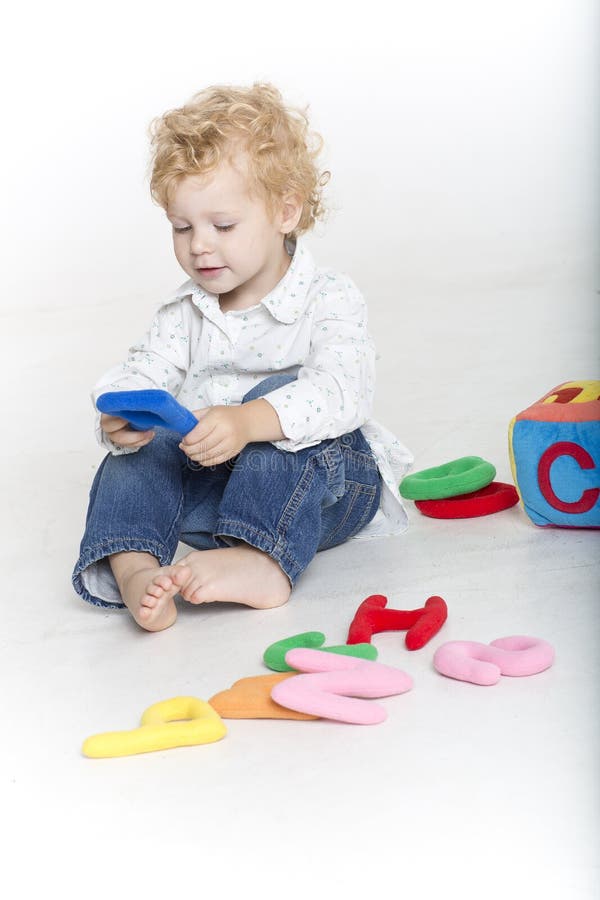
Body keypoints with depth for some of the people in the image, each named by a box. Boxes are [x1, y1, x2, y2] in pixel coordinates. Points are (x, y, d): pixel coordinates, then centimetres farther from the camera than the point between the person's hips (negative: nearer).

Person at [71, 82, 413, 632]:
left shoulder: (328, 298, -10)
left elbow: (341, 390, -28)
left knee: (279, 396, -31)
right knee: (141, 453, -18)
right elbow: (142, 374, -5)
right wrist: (120, 418, -31)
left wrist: (248, 422, -46)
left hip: (320, 479, -5)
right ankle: (133, 571, -42)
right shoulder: (183, 312, 7)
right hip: (216, 482, 5)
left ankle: (264, 563, -43)